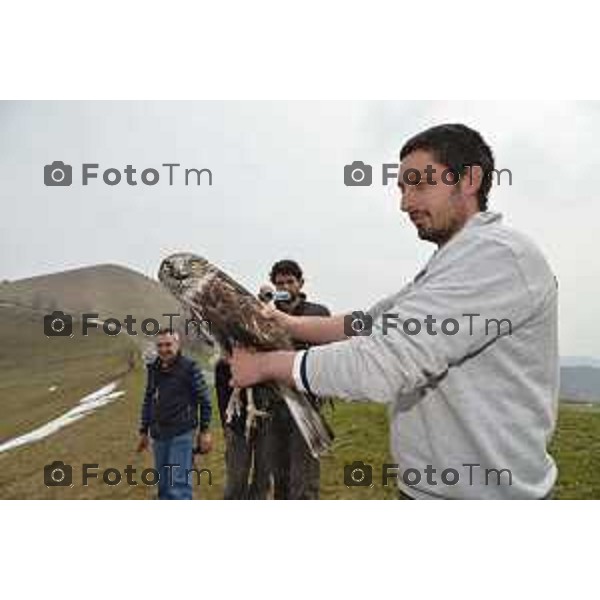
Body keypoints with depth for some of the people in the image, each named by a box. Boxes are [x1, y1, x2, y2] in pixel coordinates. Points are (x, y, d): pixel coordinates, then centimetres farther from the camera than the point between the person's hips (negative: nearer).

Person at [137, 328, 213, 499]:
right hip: (158, 435, 6)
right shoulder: (153, 369, 7)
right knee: (163, 484, 15)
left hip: (182, 434, -6)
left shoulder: (189, 367, -9)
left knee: (178, 483, -7)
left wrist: (205, 430, -7)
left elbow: (204, 400, -6)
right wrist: (144, 431, 15)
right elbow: (148, 401, 15)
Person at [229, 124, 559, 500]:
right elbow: (370, 325, 11)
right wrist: (293, 324, -2)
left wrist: (266, 363, -17)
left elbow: (382, 362, -28)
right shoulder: (449, 265, 13)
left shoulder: (497, 254, -21)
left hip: (487, 490, -9)